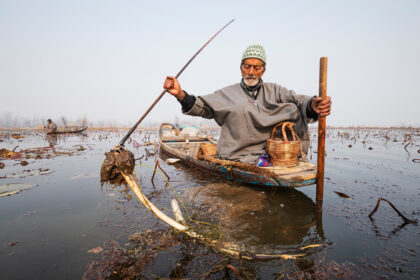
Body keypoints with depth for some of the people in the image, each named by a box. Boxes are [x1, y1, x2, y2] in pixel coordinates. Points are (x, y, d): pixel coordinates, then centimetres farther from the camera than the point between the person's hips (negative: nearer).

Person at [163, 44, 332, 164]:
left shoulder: (274, 90, 15)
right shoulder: (228, 93, 11)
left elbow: (297, 99, -1)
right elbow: (202, 106, 4)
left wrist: (312, 105, -25)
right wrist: (180, 94, -15)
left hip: (269, 154, 3)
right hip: (236, 158, -2)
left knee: (294, 110, -12)